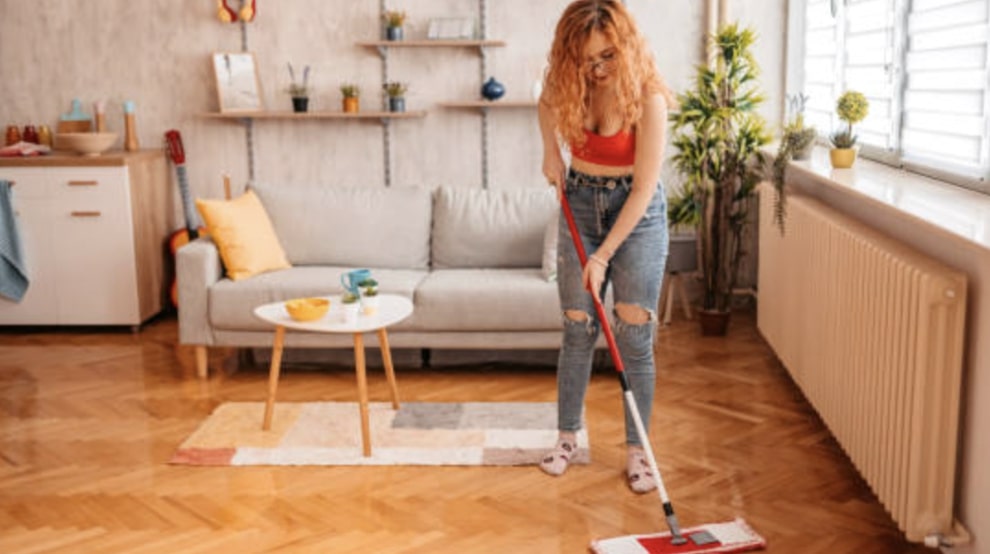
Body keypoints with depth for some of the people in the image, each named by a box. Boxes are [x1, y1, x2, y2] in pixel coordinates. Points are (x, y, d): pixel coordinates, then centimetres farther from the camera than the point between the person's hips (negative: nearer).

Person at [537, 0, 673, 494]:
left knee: (634, 335, -3)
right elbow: (548, 101, 19)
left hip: (637, 212, -3)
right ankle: (567, 434, 19)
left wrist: (603, 256, -21)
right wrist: (551, 153, 5)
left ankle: (636, 449, 8)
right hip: (580, 204, 4)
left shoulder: (646, 97, -22)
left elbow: (644, 187, -21)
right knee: (578, 328, 5)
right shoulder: (567, 84, -9)